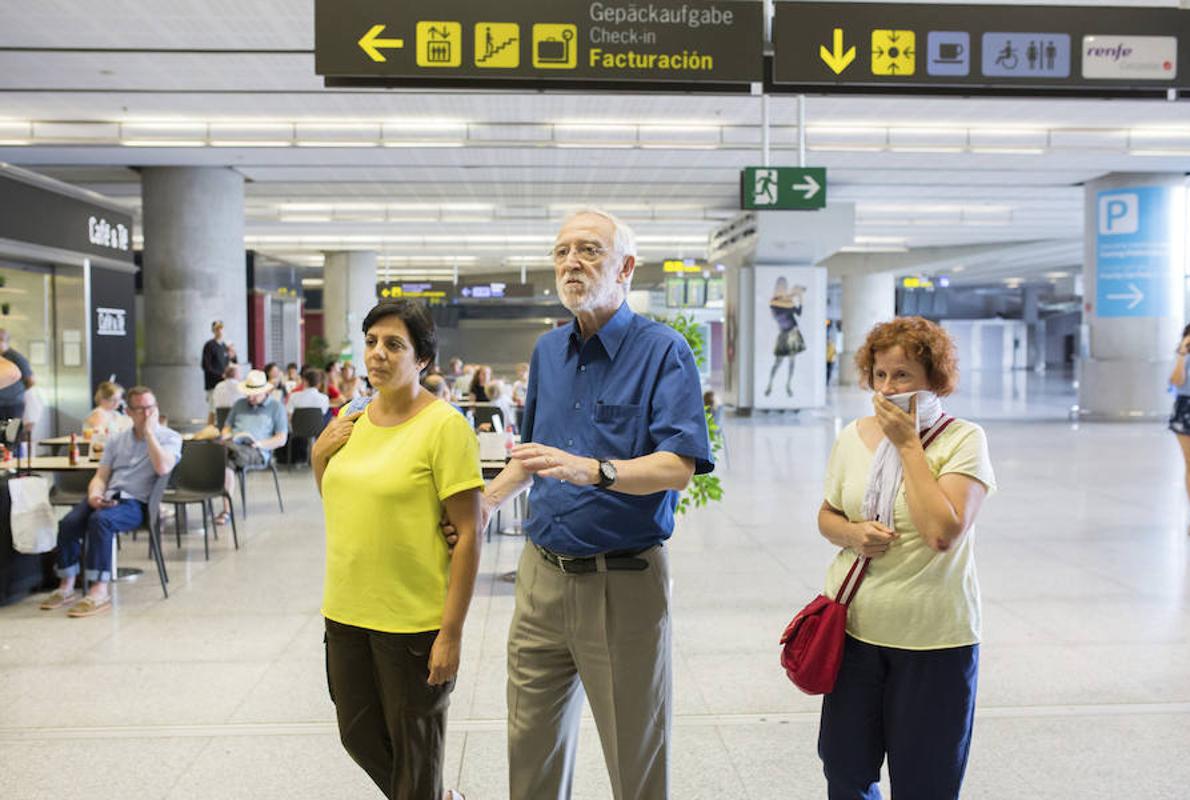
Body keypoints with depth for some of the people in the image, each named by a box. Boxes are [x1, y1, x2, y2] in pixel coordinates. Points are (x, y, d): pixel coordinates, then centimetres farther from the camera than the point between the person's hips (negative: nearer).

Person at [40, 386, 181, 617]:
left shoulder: (169, 438, 4)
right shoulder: (117, 440, 19)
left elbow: (163, 468, -16)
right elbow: (100, 476, 16)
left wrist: (149, 431, -9)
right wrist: (94, 495, -7)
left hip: (137, 503, -5)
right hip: (108, 497, 5)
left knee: (99, 521, -34)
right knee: (68, 522, -22)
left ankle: (100, 591, -32)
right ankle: (66, 587, -10)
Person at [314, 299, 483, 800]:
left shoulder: (443, 426, -15)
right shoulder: (352, 421, 5)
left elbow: (469, 533, -16)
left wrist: (452, 632, -19)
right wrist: (319, 456, 0)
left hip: (413, 619, -7)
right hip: (346, 611, 7)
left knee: (415, 749, 11)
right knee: (359, 736, 21)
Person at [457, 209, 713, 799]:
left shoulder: (663, 350, -10)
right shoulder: (547, 351, 10)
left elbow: (678, 467, -20)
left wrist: (593, 470, -33)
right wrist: (484, 505, 14)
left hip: (622, 580, -5)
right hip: (542, 573, 6)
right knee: (531, 742, 17)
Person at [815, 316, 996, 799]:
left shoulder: (963, 439, -10)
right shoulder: (853, 437, 3)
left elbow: (943, 533, -22)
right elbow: (827, 517, 14)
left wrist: (908, 443, -17)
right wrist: (852, 533, -9)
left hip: (934, 640, -4)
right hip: (853, 628, 4)